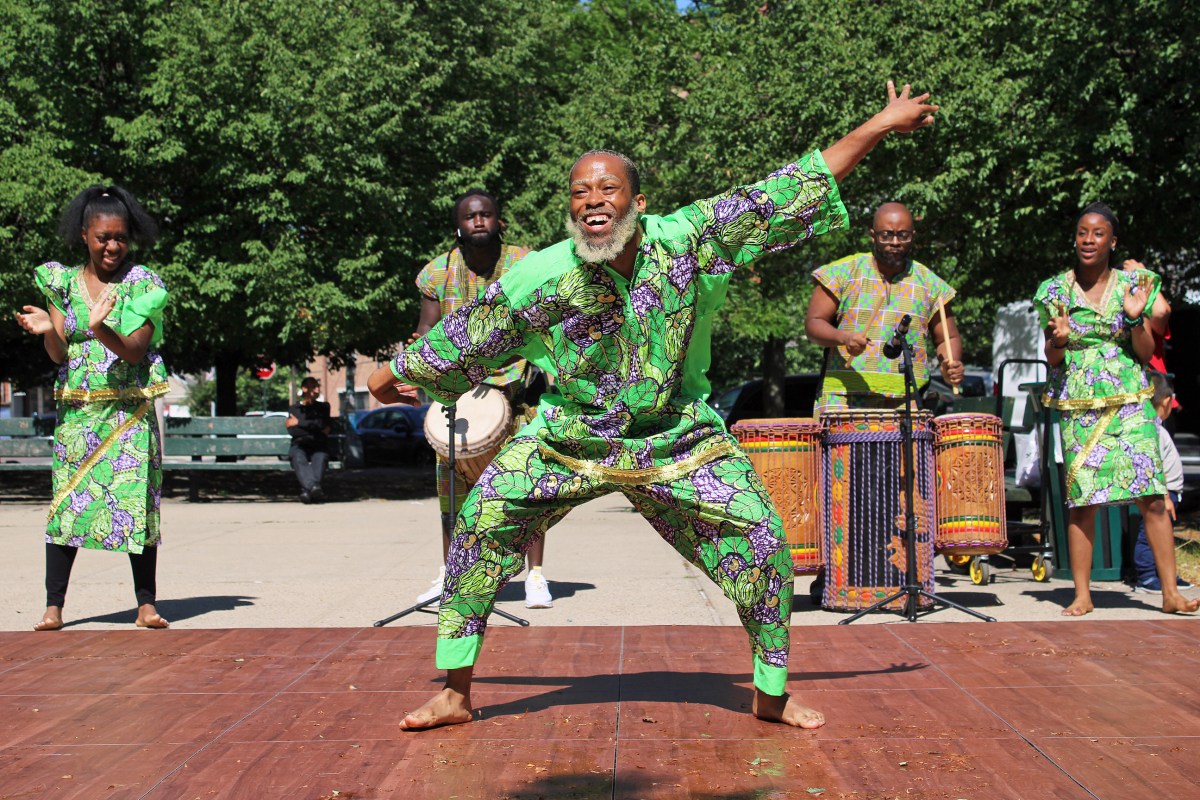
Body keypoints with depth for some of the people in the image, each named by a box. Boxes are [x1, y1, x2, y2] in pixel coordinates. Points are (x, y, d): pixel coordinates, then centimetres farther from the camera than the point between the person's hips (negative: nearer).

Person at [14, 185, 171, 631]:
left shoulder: (142, 285, 1)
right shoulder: (62, 282, 8)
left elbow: (136, 351, -9)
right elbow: (59, 355, 3)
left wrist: (101, 329, -27)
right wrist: (47, 331, -18)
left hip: (129, 410, -2)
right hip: (76, 411, 2)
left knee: (136, 500, -6)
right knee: (65, 502, -2)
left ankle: (146, 604, 0)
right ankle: (53, 606, 3)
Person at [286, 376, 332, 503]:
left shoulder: (323, 406, 25)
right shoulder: (294, 409, 24)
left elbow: (321, 424, 2)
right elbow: (292, 431, 6)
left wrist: (299, 422, 1)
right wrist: (318, 431, 2)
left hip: (319, 445, 0)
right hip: (300, 444, 0)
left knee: (320, 457, -37)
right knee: (298, 457, -37)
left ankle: (307, 489, -62)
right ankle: (314, 488, -61)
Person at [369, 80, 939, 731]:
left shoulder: (689, 239, -17)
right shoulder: (542, 276, -17)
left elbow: (785, 194, -12)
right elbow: (466, 335, -2)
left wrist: (882, 124, -9)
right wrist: (395, 373, 11)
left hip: (678, 440, 1)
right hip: (570, 439, 0)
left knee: (762, 542, -8)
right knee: (482, 519, -15)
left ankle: (772, 695, 17)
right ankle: (455, 694, 0)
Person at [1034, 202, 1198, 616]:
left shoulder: (1132, 285, 6)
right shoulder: (1056, 291, 5)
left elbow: (1146, 353, 6)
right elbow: (1051, 359, 8)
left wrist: (1135, 318, -11)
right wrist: (1059, 339, -14)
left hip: (1130, 402, 0)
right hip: (1079, 407, 0)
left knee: (1153, 497, -6)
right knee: (1082, 500, -2)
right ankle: (1082, 595, 7)